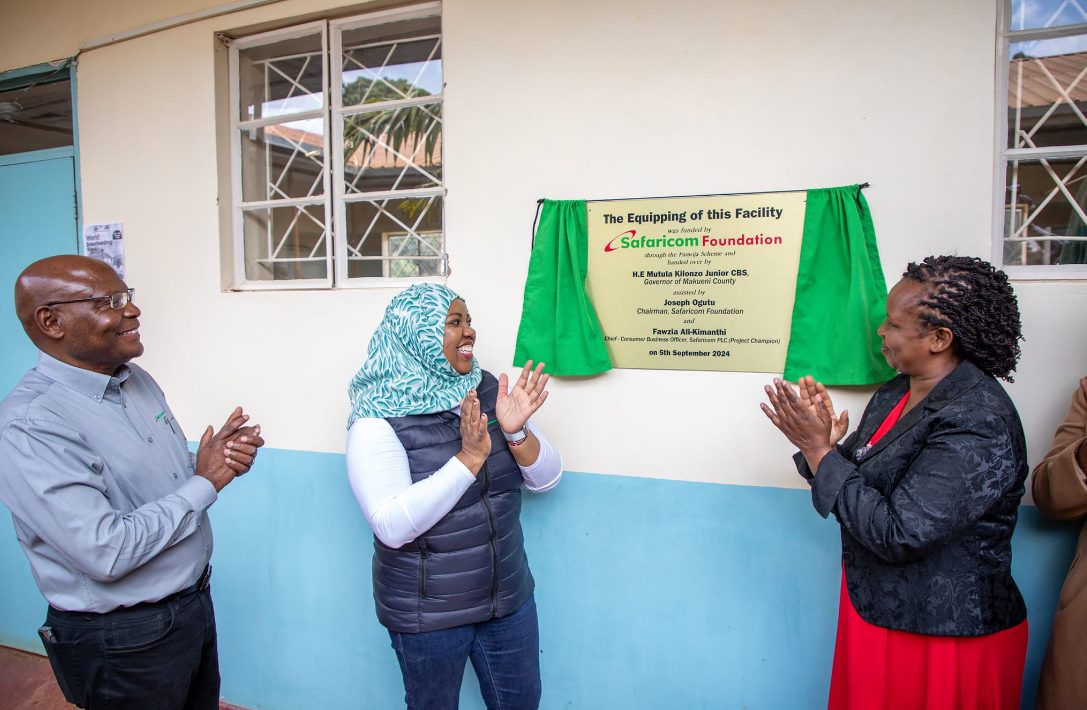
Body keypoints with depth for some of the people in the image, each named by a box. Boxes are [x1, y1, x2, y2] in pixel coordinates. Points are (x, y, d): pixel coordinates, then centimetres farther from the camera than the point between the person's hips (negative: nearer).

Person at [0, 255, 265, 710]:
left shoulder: (135, 378, 1)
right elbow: (105, 553, -30)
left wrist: (220, 456, -10)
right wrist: (204, 483, -20)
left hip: (195, 602, 7)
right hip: (124, 641, -7)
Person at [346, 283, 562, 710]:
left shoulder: (489, 391, -4)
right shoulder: (379, 419, -18)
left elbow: (546, 479, -3)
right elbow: (392, 528, -26)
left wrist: (516, 432, -21)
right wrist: (470, 457, -30)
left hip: (508, 596, 5)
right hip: (426, 613, -4)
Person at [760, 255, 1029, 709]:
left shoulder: (978, 424, -24)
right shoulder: (895, 394, 2)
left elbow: (898, 535, -28)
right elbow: (861, 485, 6)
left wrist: (819, 450, -25)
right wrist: (828, 443, -13)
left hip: (945, 635, -7)